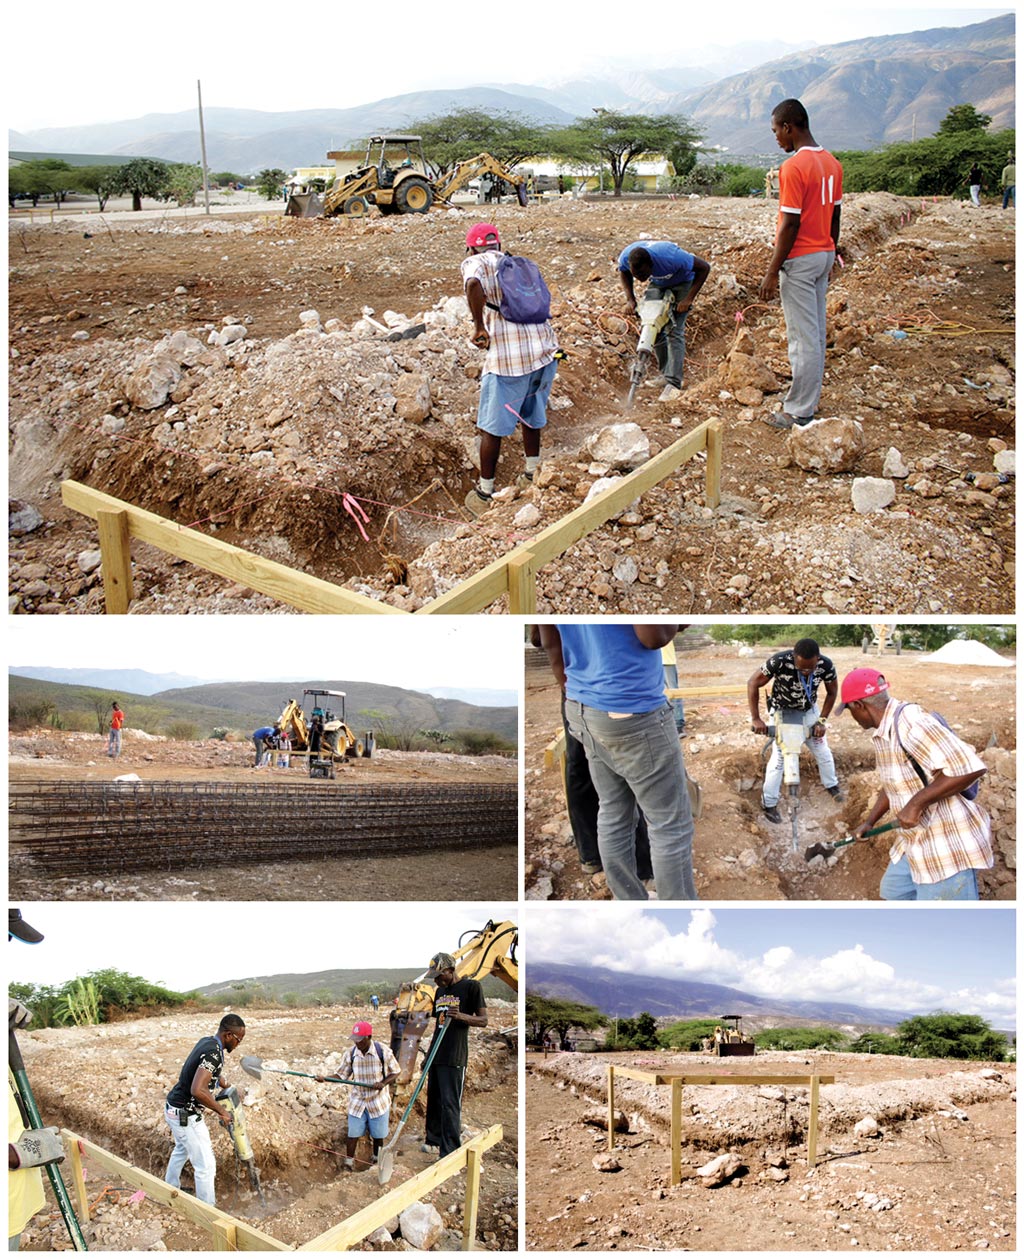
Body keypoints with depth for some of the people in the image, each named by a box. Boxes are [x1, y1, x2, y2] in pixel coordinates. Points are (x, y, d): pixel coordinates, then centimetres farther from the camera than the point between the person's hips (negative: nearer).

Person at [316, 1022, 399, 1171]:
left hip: (378, 1100, -1)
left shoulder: (383, 1051, -18)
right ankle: (349, 1163, 23)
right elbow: (342, 1075, -3)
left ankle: (376, 1160, 37)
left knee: (378, 1134, 12)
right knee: (353, 1134, 4)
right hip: (357, 1101, 1)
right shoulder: (350, 1053, -11)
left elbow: (395, 1072, -6)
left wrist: (384, 1083, -25)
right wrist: (325, 1078, -21)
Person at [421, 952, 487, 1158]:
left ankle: (450, 1152, -6)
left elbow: (483, 1020, -8)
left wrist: (461, 1016, -25)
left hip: (454, 1057, -8)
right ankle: (434, 1140, 28)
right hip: (436, 1055, 8)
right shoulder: (440, 991, 16)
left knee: (450, 1104, -8)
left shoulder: (471, 986, -7)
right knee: (433, 1100, 14)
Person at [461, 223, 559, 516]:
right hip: (545, 350, 6)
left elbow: (474, 284, -23)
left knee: (492, 428, 8)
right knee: (532, 417, 26)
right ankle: (533, 476, 39)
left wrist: (479, 327, -13)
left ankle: (484, 494, 18)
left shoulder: (475, 263, 1)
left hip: (507, 358, -6)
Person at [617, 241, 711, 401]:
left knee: (674, 331, -16)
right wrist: (630, 299, -16)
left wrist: (688, 299, -30)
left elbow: (704, 268, -28)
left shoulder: (670, 257, -42)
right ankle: (666, 374, 11)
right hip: (657, 283, 5)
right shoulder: (625, 257, -29)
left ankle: (673, 383, -20)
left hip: (681, 283, -5)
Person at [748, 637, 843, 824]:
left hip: (809, 711, 3)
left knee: (823, 751, 14)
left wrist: (821, 720, -10)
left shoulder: (826, 665, -28)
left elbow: (832, 691, -7)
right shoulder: (779, 661, -38)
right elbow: (753, 683, -24)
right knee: (779, 756, -8)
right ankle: (769, 803, 5)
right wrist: (756, 719, -24)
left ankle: (831, 785, 40)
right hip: (782, 711, -3)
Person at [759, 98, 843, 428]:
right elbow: (835, 216, 14)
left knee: (803, 338, -4)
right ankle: (809, 398, 25)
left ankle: (799, 412, 2)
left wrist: (772, 272, -16)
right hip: (824, 255, 9)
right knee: (816, 333, 15)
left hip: (800, 259, -9)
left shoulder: (793, 167, -18)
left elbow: (790, 225, -20)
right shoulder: (832, 163, 8)